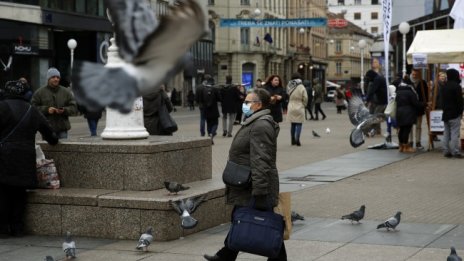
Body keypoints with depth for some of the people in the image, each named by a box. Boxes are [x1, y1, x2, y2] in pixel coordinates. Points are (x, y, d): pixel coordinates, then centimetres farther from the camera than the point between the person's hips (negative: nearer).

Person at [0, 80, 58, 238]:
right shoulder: (32, 111, 14)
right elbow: (47, 129, 25)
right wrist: (52, 139, 45)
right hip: (25, 159, 4)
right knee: (19, 193, 12)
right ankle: (17, 228, 13)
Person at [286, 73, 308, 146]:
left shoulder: (289, 87, 0)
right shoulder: (301, 87, -11)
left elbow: (287, 97, 3)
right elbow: (305, 99, -7)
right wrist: (304, 106, 9)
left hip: (291, 108, 4)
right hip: (299, 108, -4)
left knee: (293, 124, 12)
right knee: (299, 124, 1)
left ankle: (293, 140, 16)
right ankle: (297, 140, -5)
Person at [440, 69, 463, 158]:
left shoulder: (444, 87, 13)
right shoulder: (456, 86, -12)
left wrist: (445, 109, 17)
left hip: (445, 113, 7)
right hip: (455, 114, -7)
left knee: (446, 133, 9)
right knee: (455, 133, -7)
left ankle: (446, 151, 10)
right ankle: (455, 152, -8)